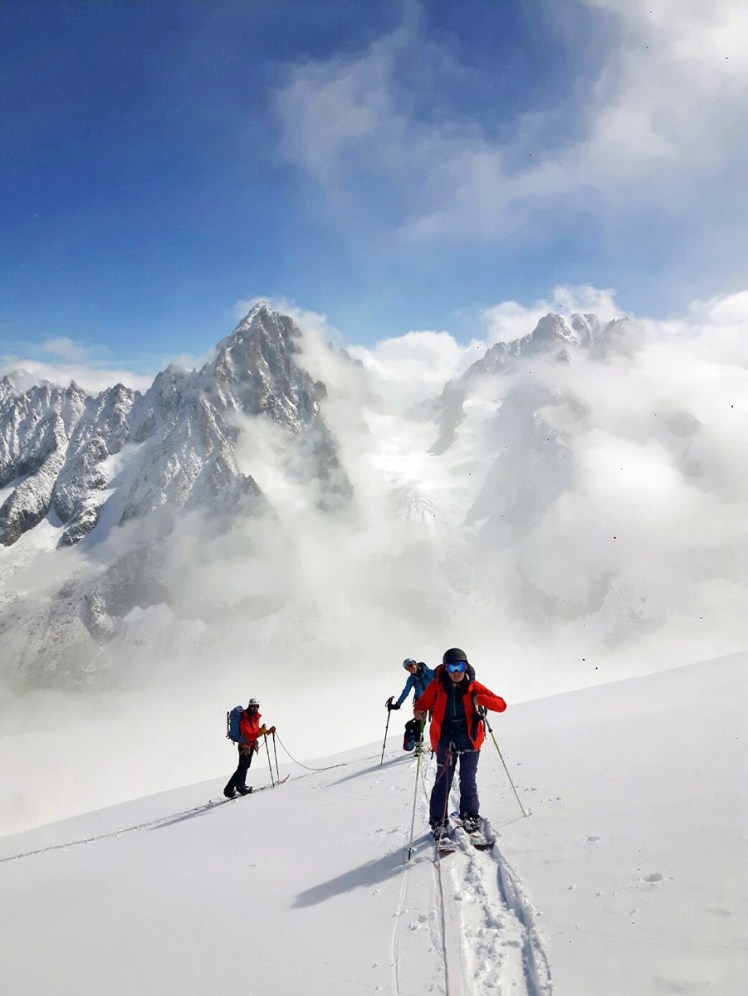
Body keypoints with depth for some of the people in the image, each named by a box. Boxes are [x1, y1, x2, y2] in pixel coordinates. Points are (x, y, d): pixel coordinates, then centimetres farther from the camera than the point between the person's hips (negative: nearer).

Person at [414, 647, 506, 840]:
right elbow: (421, 704, 1)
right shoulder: (437, 686, -8)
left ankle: (469, 816, 27)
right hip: (445, 739, -1)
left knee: (468, 780, 10)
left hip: (469, 739, 1)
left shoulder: (473, 686, -7)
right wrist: (419, 713, -23)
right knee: (443, 780, -1)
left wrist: (482, 699, -27)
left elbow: (501, 705, -9)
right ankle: (438, 821, 8)